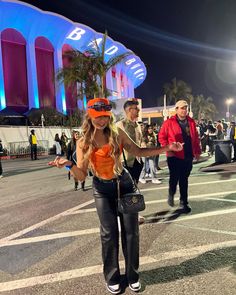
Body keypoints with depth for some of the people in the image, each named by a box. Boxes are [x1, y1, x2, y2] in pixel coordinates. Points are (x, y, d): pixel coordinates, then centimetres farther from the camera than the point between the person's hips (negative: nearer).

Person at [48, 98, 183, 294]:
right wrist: (69, 165, -31)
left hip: (125, 184, 1)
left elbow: (138, 151, 0)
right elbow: (82, 176, -10)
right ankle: (112, 277, 28)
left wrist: (166, 148, -9)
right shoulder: (83, 143, -8)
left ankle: (132, 275, 28)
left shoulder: (117, 134, -7)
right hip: (102, 189, -1)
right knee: (109, 233, 4)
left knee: (131, 231, 6)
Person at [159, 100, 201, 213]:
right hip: (174, 156, -4)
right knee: (174, 177, 2)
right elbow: (161, 137, -4)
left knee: (184, 179, 11)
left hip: (188, 156, 4)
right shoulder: (169, 122, -6)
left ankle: (184, 202, 24)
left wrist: (197, 151, 10)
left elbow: (195, 137, 13)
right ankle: (171, 194, 33)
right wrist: (168, 149, -11)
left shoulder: (191, 122, 8)